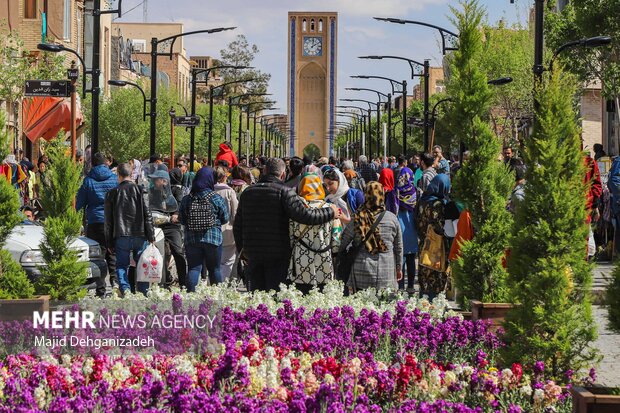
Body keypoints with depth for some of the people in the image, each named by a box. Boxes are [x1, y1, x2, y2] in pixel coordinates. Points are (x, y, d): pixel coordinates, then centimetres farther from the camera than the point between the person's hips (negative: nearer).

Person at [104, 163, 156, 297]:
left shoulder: (112, 193, 4)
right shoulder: (139, 190, 1)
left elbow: (108, 220, 7)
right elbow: (147, 215, -2)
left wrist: (109, 242, 14)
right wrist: (151, 237, 3)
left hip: (121, 237, 0)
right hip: (140, 235, 0)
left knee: (121, 265, 5)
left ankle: (125, 289, -14)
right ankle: (144, 292, 6)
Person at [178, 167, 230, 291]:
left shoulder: (187, 199, -3)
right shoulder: (216, 198, -8)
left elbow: (181, 219, 5)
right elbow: (225, 218, 1)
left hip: (192, 239, 1)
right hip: (213, 238, -1)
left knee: (193, 268, 5)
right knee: (214, 269, 10)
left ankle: (191, 293, -9)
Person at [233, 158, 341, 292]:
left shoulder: (247, 192, 9)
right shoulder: (284, 192, -8)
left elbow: (237, 226, 16)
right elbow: (303, 215, -18)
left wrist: (241, 248, 29)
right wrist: (330, 213, -5)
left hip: (252, 253, 4)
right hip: (277, 255, -4)